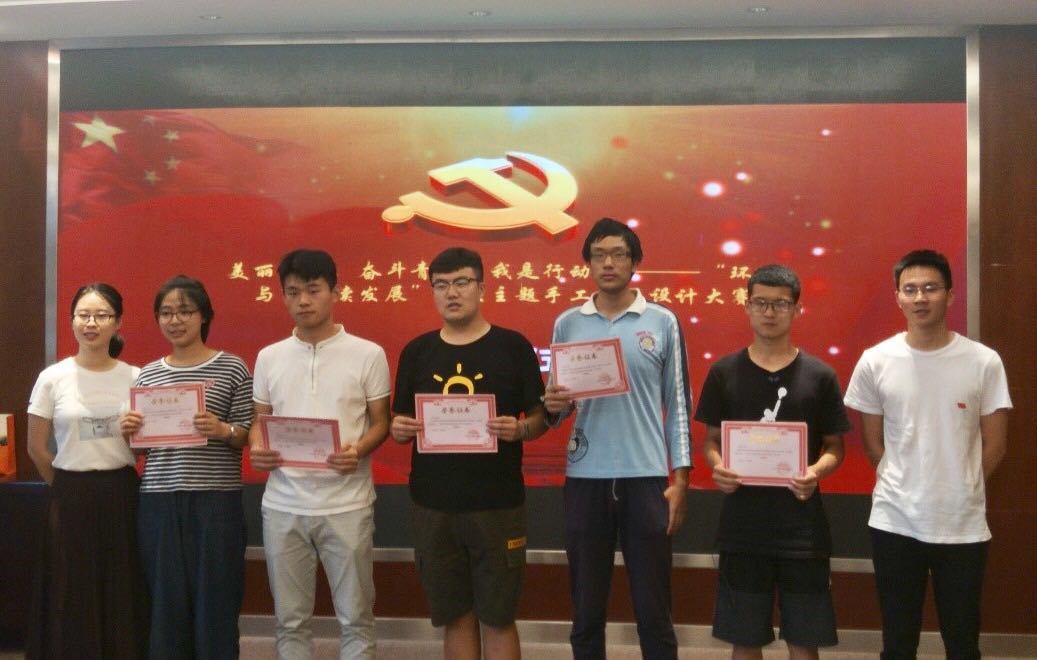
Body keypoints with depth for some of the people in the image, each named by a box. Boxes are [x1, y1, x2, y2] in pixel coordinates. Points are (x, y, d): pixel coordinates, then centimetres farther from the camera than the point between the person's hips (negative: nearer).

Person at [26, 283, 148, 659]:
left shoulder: (135, 378, 1)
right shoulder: (52, 378, -3)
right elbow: (37, 448, 5)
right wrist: (72, 487, 11)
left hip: (122, 494, 1)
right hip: (72, 498, -1)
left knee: (123, 596, 5)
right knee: (73, 599, 4)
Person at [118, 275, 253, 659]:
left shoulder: (232, 368, 1)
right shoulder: (147, 375, 12)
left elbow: (248, 437, 1)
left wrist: (222, 430, -19)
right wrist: (129, 432, -4)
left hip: (216, 500, -3)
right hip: (159, 501, 3)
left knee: (215, 602, -1)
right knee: (166, 603, 6)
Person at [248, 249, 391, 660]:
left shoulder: (368, 354, -1)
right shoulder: (269, 357, 8)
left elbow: (380, 422, 2)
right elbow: (259, 421, 14)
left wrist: (358, 450, -18)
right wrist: (257, 449, -8)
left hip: (347, 505, -3)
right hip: (283, 506, 3)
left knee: (355, 617, 6)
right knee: (290, 619, 12)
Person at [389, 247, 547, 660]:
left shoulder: (512, 346, -2)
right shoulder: (416, 352, 6)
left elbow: (540, 418, 0)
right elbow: (400, 423, 11)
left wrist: (519, 429, -21)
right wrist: (399, 429, -11)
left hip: (497, 505, -3)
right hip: (433, 506, 3)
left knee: (497, 618, 5)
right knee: (454, 616, 13)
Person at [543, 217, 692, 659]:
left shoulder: (662, 322, 2)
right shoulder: (567, 324, 7)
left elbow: (678, 404, 4)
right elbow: (556, 405, 12)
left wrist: (680, 478, -2)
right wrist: (553, 406, -12)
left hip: (646, 477, -1)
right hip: (585, 478, 2)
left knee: (653, 607, 6)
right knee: (586, 608, 10)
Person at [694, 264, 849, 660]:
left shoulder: (819, 375, 1)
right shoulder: (724, 372, 2)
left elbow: (835, 446, 5)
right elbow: (711, 440, 7)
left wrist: (817, 471, -17)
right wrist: (717, 467, -15)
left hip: (802, 525, 0)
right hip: (743, 525, 1)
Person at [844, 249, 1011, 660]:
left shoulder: (984, 362, -5)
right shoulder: (875, 362, -3)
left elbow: (994, 444, 1)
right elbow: (872, 442, 5)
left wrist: (958, 491, 2)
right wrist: (901, 488, 0)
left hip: (964, 526, 0)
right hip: (895, 524, 0)